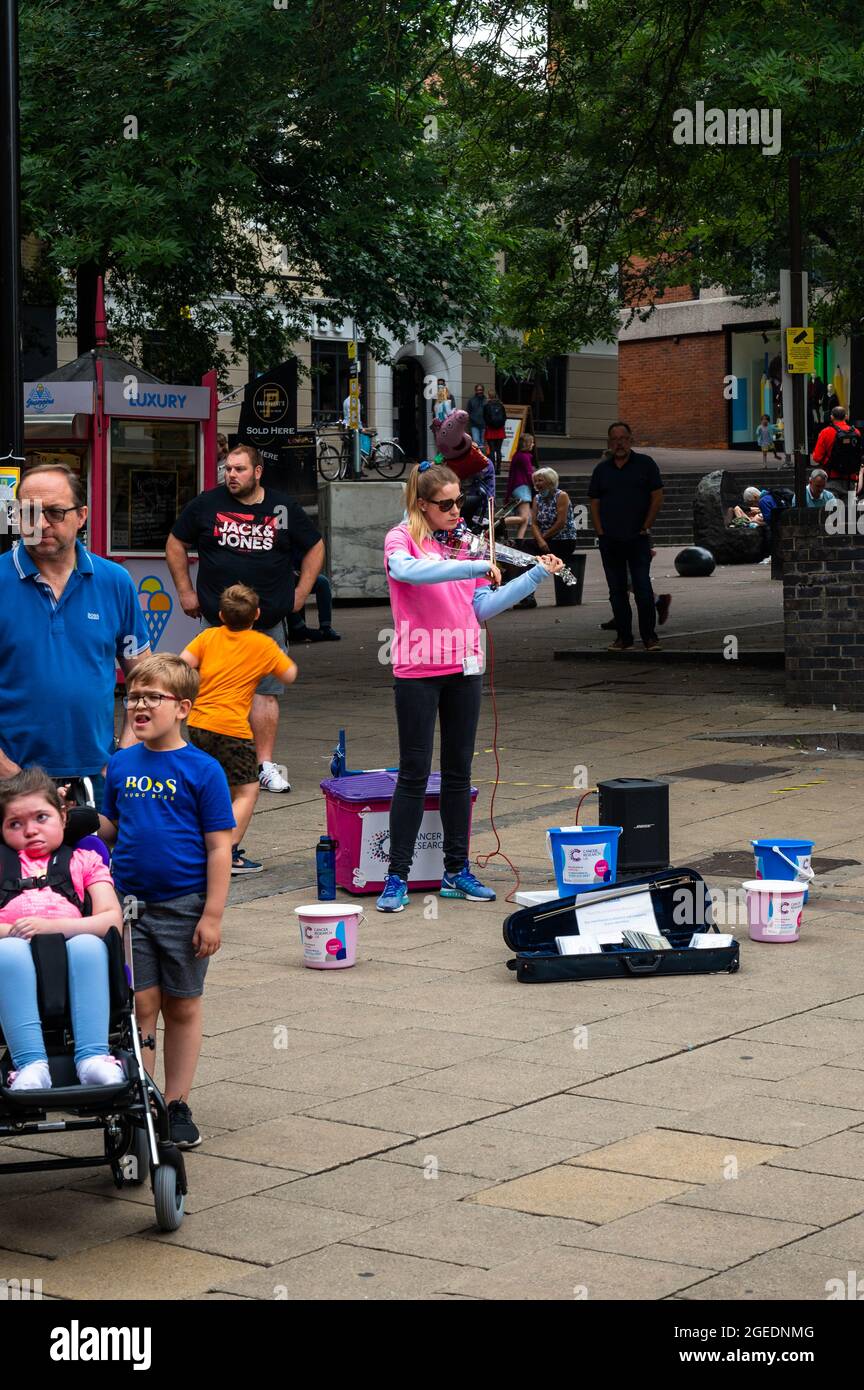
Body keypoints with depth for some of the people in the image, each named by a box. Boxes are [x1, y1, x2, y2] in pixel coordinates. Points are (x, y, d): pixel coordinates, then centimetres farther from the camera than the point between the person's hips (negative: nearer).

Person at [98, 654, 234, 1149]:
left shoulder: (202, 770, -8)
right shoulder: (122, 765, 5)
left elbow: (219, 847, -8)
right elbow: (111, 829, 13)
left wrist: (213, 915, -11)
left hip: (184, 907, -3)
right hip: (130, 904, 3)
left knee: (183, 1007, 9)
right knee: (141, 1006, 4)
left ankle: (178, 1105, 19)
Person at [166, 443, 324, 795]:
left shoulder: (283, 508, 5)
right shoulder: (205, 504, 3)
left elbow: (314, 547, 17)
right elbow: (176, 544, 15)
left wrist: (301, 593, 9)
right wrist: (185, 591, 9)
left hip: (270, 619, 0)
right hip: (218, 618, 0)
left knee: (266, 690, -2)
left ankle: (265, 765, 2)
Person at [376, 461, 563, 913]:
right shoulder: (402, 539, -5)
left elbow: (484, 606, 6)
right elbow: (409, 570, -29)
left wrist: (536, 576, 0)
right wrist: (474, 567, -32)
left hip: (463, 667, 5)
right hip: (418, 669, -5)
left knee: (458, 772, 11)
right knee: (414, 774, -3)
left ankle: (457, 871, 21)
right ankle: (396, 878, 3)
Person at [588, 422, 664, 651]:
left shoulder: (645, 464, 2)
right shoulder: (602, 469, 10)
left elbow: (657, 497, 0)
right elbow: (594, 503, 12)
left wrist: (645, 528, -4)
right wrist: (600, 532, 2)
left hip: (638, 538, -3)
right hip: (609, 540, 3)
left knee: (643, 588, -10)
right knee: (617, 590, 5)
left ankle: (649, 636, -4)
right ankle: (623, 637, 11)